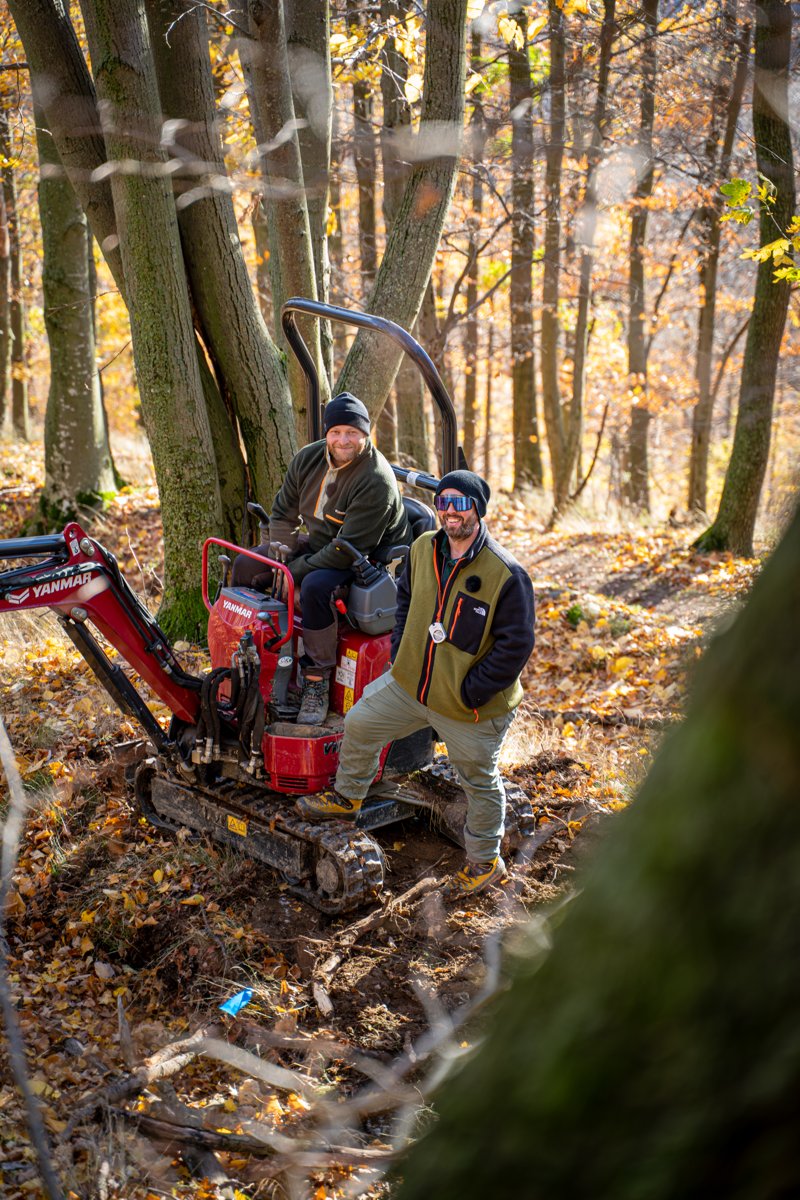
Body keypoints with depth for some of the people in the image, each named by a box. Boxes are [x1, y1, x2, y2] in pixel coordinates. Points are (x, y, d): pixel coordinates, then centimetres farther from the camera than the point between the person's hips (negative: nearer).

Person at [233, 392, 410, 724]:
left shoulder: (376, 481, -27)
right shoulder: (308, 458, -3)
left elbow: (348, 550, -29)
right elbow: (283, 513, 7)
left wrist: (293, 572, -25)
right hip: (317, 544, 9)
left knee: (314, 586, -38)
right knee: (246, 566, 2)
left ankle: (317, 683, -24)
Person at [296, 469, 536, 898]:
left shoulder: (506, 574, -22)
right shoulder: (422, 549, -3)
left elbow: (516, 645, -20)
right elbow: (406, 599, 16)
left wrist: (472, 691, -19)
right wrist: (400, 652, 7)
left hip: (471, 706, -6)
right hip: (410, 682, 6)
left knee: (479, 782, 13)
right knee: (360, 724, 16)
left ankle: (485, 861, 35)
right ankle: (346, 798, 42)